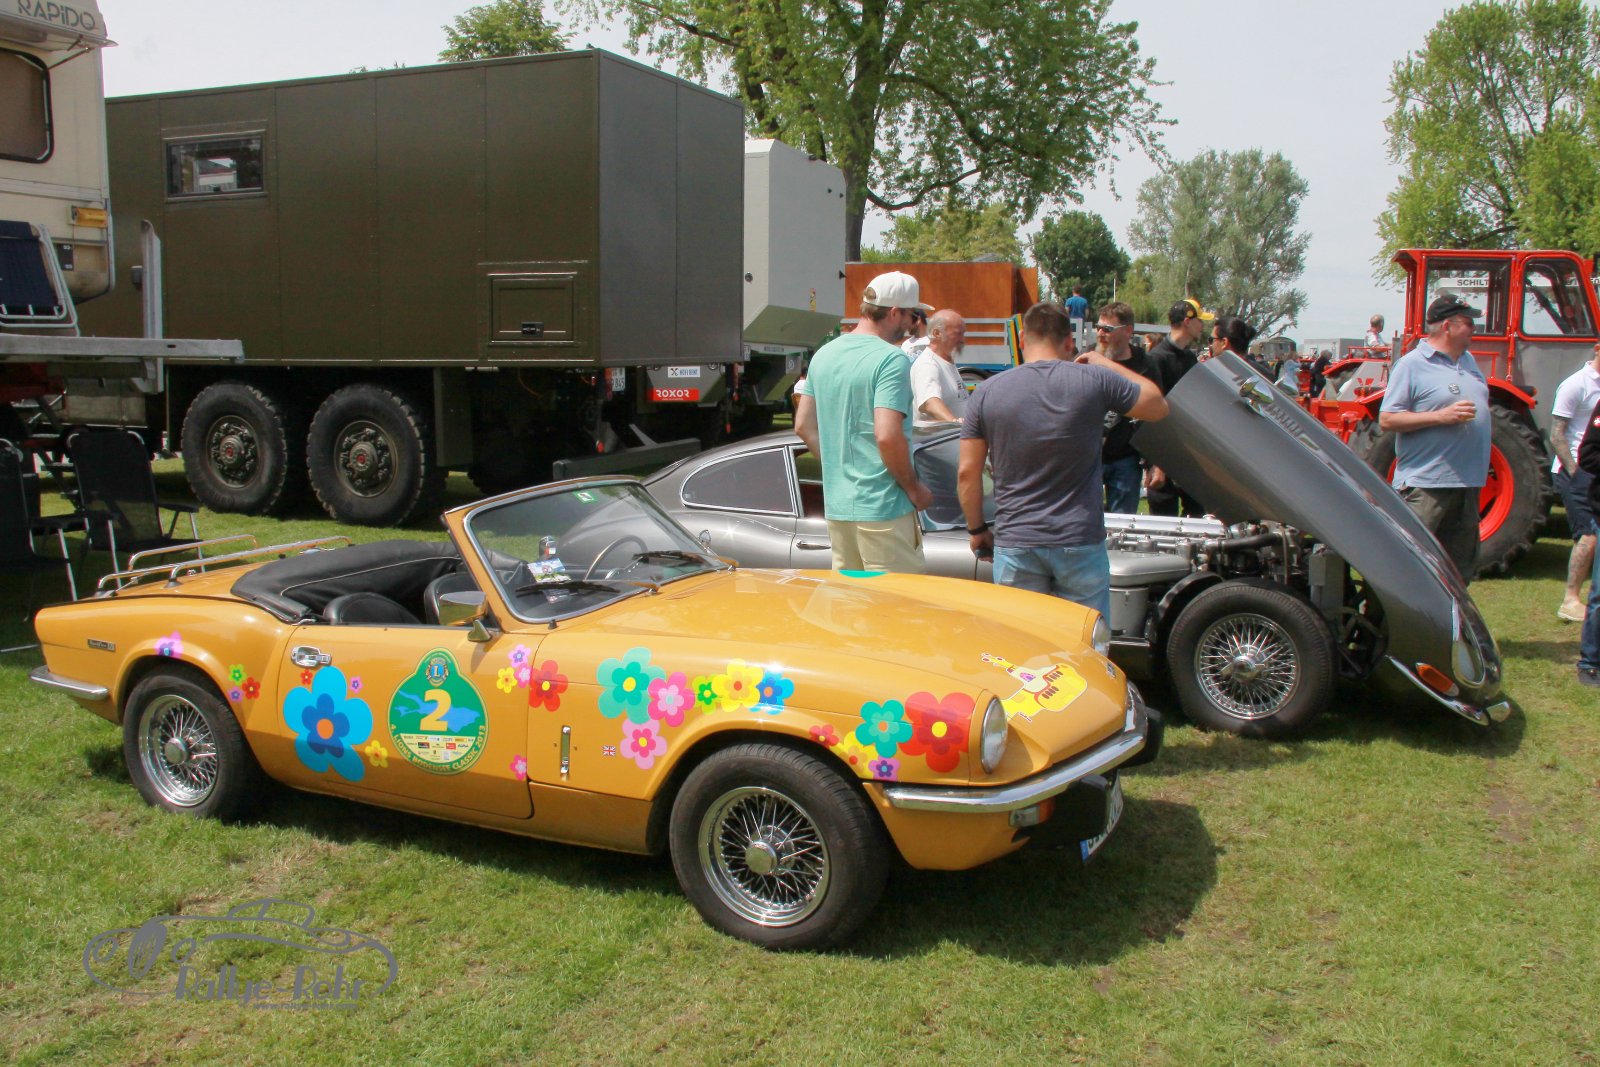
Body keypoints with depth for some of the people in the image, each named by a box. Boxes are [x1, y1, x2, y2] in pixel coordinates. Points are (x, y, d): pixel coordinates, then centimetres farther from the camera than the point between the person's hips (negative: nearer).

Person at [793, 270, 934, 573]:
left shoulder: (824, 355, 11)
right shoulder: (891, 359, -14)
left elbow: (803, 426, 15)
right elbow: (888, 436, -22)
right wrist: (914, 488, -10)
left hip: (836, 508, 8)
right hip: (883, 508, -8)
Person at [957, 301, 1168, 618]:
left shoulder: (987, 392, -1)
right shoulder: (1096, 380, -5)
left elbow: (967, 473, 1)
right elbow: (1159, 406, 11)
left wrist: (977, 530, 14)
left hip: (1014, 543, 1)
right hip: (1079, 542, -1)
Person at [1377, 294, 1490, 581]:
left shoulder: (1468, 361, 16)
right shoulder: (1412, 364, -9)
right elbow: (1386, 420, -15)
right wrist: (1441, 416, -22)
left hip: (1467, 482, 8)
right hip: (1425, 482, -8)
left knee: (1460, 567, 15)